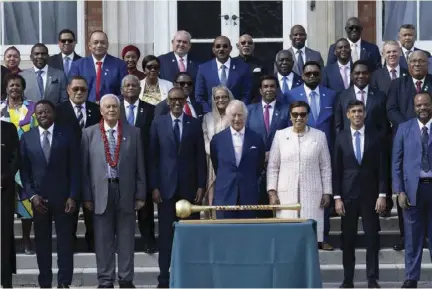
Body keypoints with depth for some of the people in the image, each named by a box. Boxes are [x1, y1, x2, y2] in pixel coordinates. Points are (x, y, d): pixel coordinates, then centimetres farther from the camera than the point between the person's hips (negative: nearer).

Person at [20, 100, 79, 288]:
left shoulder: (67, 135, 2)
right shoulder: (27, 138, 6)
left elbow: (74, 169, -1)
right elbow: (24, 170, 5)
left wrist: (72, 196, -8)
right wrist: (32, 195, -7)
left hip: (63, 197, -1)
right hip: (38, 198, 1)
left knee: (65, 241, 1)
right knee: (42, 242, 6)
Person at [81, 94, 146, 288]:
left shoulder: (133, 133, 6)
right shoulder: (89, 133, 4)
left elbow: (139, 167, 5)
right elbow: (84, 167, 3)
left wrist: (140, 195, 2)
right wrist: (87, 196, -2)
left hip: (126, 192, 1)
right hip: (101, 192, 0)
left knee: (126, 239, 6)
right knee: (103, 239, 4)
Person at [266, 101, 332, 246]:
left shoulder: (319, 136, 8)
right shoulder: (280, 135, 7)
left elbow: (325, 167, 9)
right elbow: (273, 167, 7)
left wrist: (327, 193, 4)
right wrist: (272, 192, -1)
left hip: (312, 195, 0)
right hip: (286, 195, 0)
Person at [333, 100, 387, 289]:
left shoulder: (375, 136, 2)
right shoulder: (341, 138, 3)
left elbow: (382, 167, 1)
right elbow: (336, 170, 3)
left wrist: (382, 195, -5)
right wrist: (337, 197, -3)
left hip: (370, 194, 0)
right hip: (348, 194, 0)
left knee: (372, 237, 1)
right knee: (347, 239, 3)